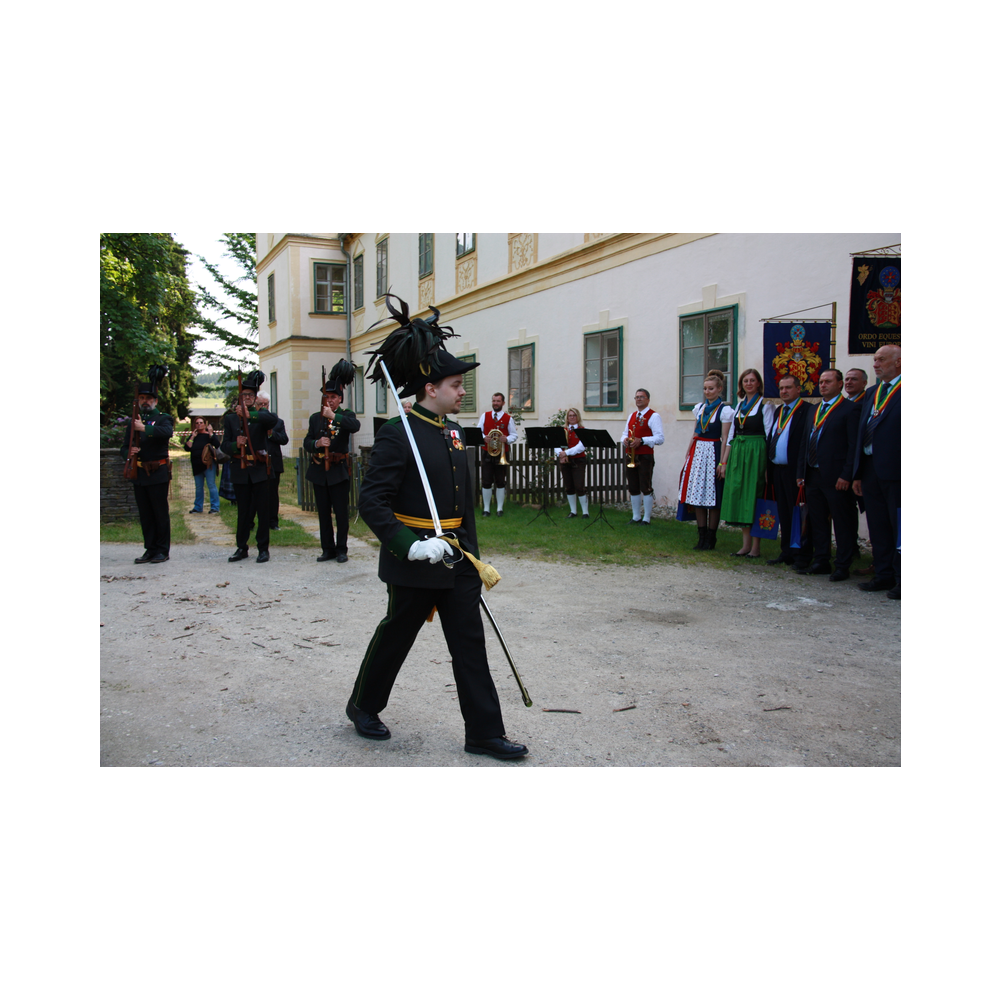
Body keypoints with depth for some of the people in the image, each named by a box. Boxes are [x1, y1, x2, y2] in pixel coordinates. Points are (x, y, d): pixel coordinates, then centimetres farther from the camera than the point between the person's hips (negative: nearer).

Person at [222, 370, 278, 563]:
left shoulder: (261, 416, 5)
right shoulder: (230, 419, 11)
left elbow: (274, 419, -20)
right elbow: (225, 445, 5)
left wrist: (249, 415, -31)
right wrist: (236, 445, -17)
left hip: (259, 470, -1)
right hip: (240, 470, 2)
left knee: (263, 510, -1)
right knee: (243, 511, 7)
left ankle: (263, 548, 6)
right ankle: (242, 548, 16)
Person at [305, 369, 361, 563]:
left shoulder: (346, 416, 2)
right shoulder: (315, 418, 13)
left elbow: (356, 425, -22)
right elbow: (306, 442, 6)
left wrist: (334, 416, -30)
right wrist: (317, 443, -15)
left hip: (339, 471, -4)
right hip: (319, 471, 4)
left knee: (341, 513, 0)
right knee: (323, 513, 8)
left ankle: (341, 549, 9)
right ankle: (328, 549, 17)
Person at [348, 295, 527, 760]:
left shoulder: (455, 432, 10)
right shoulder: (397, 433, -14)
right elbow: (371, 501, -19)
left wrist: (471, 554, 19)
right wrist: (411, 546, -27)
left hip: (457, 559, 7)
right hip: (415, 563, -7)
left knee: (470, 643, 6)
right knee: (394, 637, 12)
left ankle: (485, 733, 14)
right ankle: (363, 706, 36)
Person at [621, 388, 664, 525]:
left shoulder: (653, 416, -5)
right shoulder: (631, 416, 18)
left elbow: (660, 438, -13)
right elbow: (625, 433, 23)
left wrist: (641, 440, -23)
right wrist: (624, 439, -1)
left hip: (645, 457, -7)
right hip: (630, 456, 7)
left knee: (646, 488, -4)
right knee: (633, 488, 11)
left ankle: (646, 519, 3)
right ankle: (636, 517, 20)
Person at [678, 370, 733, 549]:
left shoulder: (725, 410, -5)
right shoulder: (699, 408, 13)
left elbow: (725, 439, -9)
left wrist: (723, 462, -14)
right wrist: (688, 454, 13)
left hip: (713, 454, -6)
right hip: (698, 453, 6)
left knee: (713, 496, -2)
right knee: (697, 494, 4)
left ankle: (711, 539, 5)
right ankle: (702, 536, 11)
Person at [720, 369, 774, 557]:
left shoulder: (765, 405, -2)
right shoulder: (739, 406, 16)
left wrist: (769, 463, -14)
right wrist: (724, 461, 12)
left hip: (756, 454, -6)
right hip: (737, 454, 6)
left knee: (754, 497, -5)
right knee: (739, 496, 5)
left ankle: (756, 547, 3)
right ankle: (746, 545, 12)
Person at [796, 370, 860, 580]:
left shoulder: (849, 409, -6)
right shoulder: (814, 410, 17)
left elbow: (854, 445, -12)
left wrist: (846, 475, -17)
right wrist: (801, 473, 11)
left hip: (835, 476, -7)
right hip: (813, 475, 8)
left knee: (842, 523, 1)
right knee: (817, 521, 12)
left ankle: (842, 566, 7)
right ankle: (821, 562, 22)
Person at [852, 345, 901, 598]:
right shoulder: (871, 394, 17)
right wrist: (857, 473, 14)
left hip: (895, 470, -7)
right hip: (871, 470, 7)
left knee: (898, 527, 1)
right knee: (878, 527, 12)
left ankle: (900, 577, 9)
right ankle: (884, 575, 21)